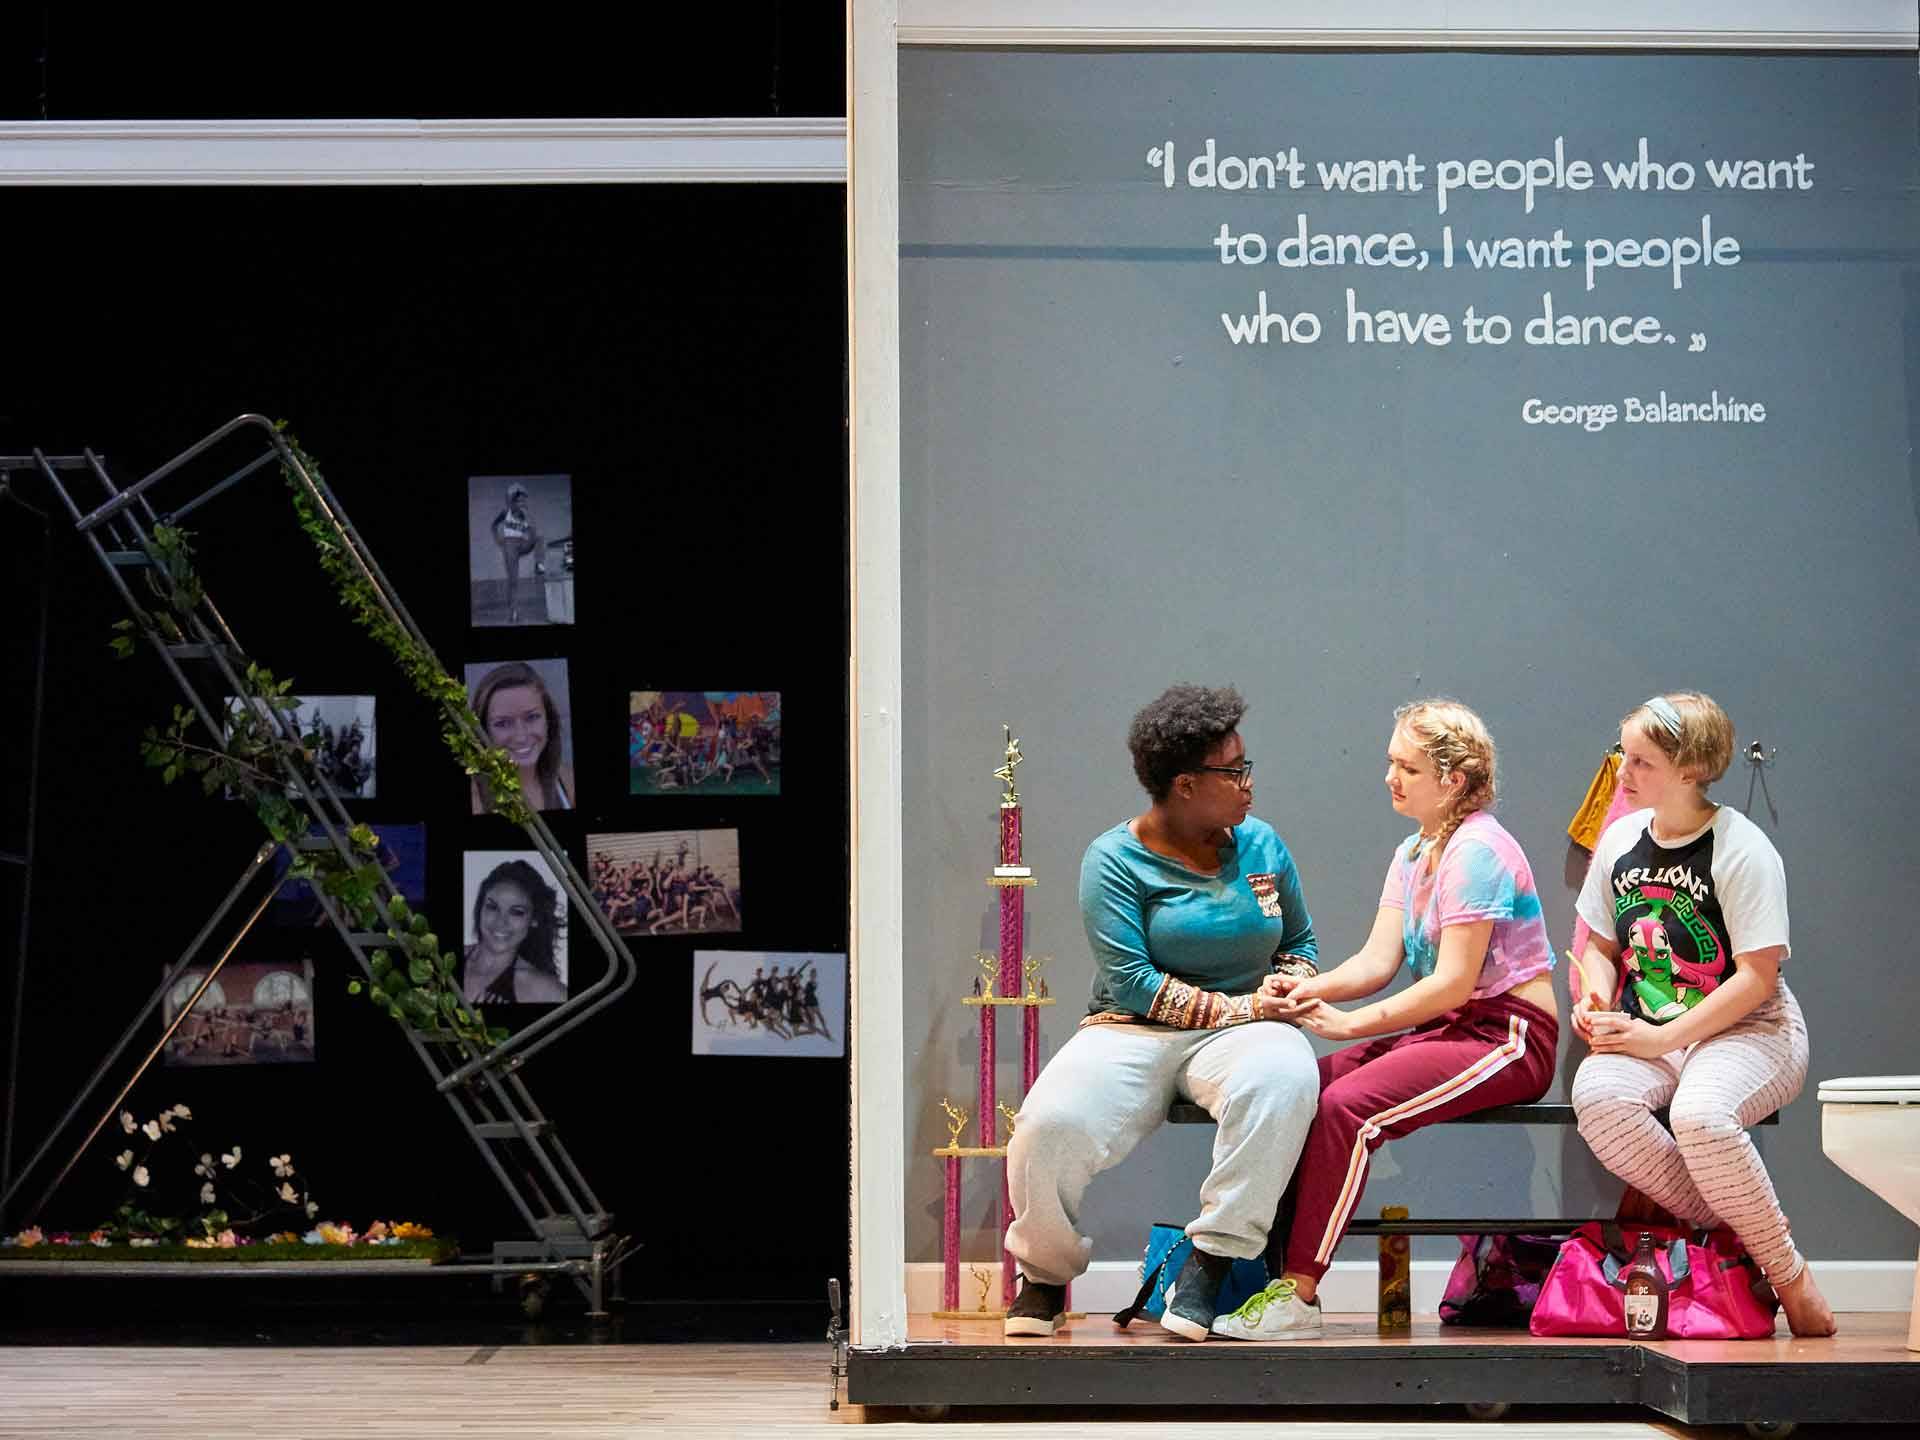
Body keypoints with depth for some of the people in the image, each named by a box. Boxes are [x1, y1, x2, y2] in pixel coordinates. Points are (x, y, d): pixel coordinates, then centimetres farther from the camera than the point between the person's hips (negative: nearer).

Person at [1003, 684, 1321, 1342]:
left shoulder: (1261, 844, 11)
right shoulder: (1117, 859, -3)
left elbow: (1301, 941, 23)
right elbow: (1130, 980, -12)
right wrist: (1240, 1007, -15)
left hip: (1238, 1036, 2)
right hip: (1133, 1034, -2)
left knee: (1282, 1078, -37)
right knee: (1051, 1123, -32)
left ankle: (1209, 1263, -28)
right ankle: (1046, 1269, 0)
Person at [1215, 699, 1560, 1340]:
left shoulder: (1475, 850, -14)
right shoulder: (1412, 854, 16)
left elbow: (1453, 981, -20)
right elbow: (1379, 958, 6)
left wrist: (1349, 1024, -19)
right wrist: (1310, 989, -14)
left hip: (1508, 1037, -9)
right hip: (1445, 1029, 9)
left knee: (1345, 1107, -28)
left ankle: (1297, 1294, -25)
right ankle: (1267, 1261, -9)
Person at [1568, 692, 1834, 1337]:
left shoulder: (1741, 849, -11)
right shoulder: (1620, 841, 8)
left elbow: (1757, 976, -14)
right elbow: (1600, 945, 20)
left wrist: (1661, 1040, -19)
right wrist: (1595, 1001, -3)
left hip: (1750, 1030, -5)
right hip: (1649, 1035, 5)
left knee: (1699, 1114, -38)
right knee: (1597, 1095, -30)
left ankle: (1790, 1276, -16)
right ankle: (1717, 1222, -13)